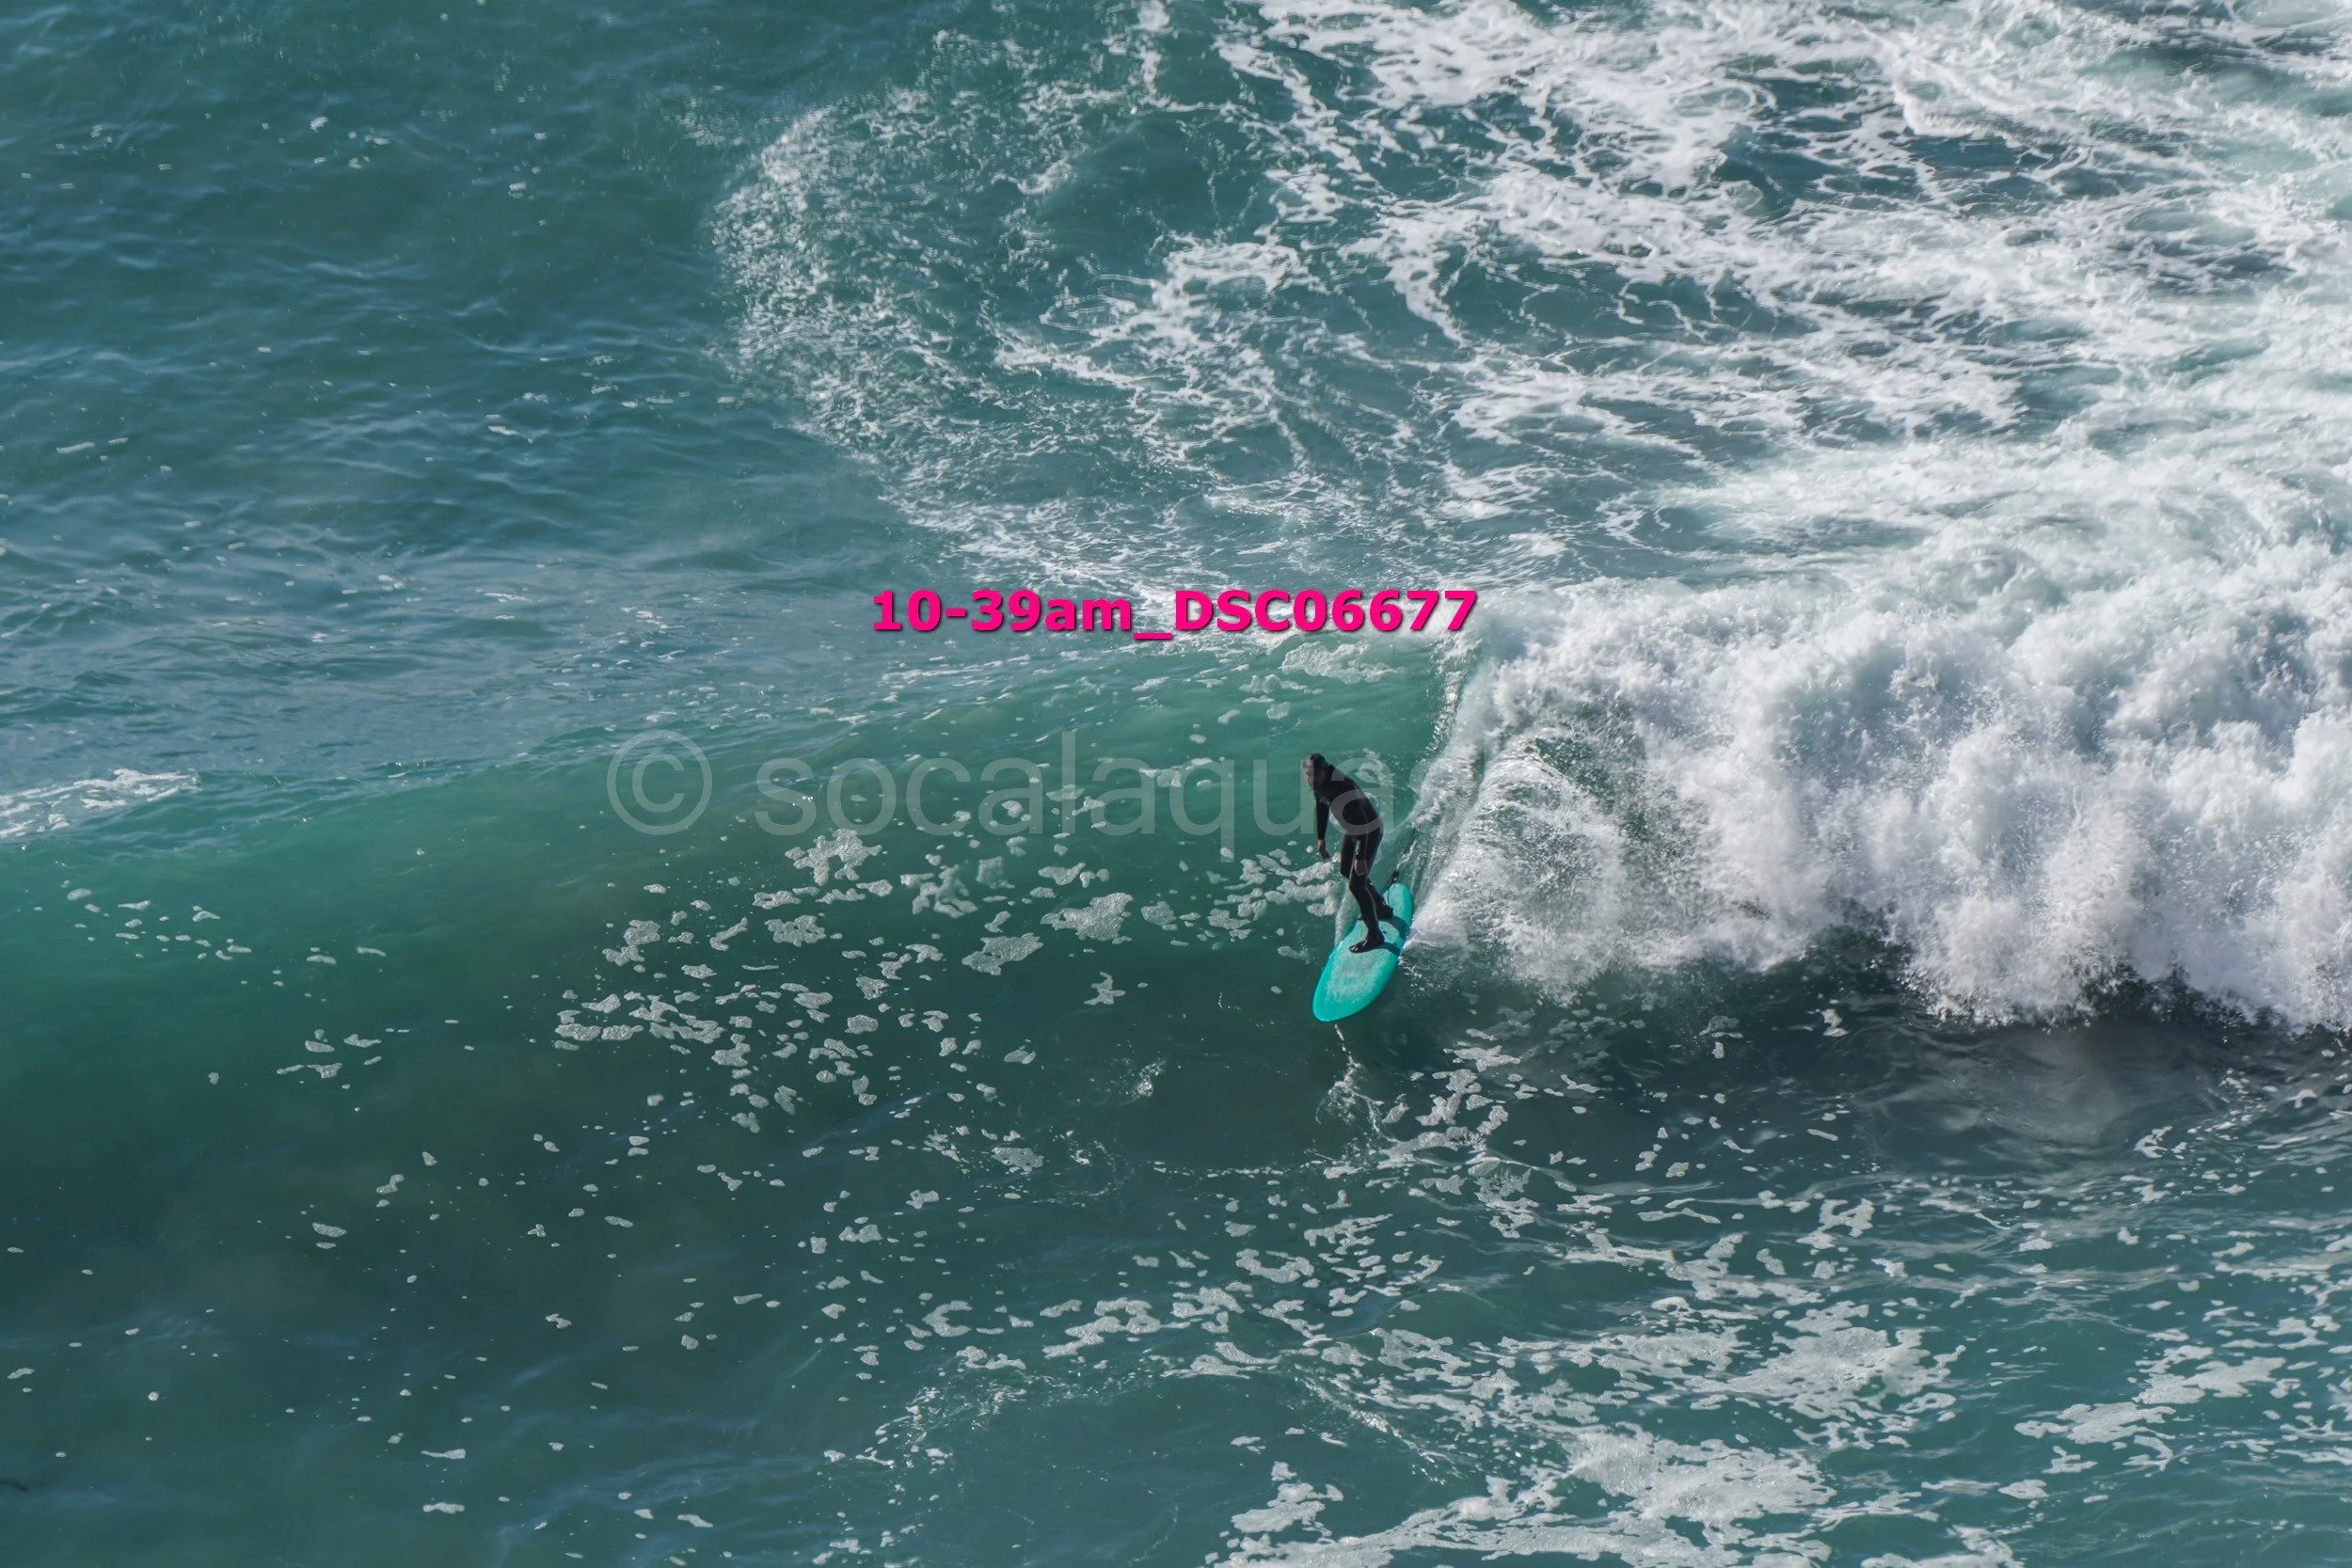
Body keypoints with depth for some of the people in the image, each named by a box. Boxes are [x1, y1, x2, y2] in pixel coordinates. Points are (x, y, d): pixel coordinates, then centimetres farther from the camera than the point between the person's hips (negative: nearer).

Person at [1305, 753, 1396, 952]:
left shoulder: (1343, 789, -38)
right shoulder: (1319, 784, -12)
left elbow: (1362, 824, -35)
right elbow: (1321, 806, 8)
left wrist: (1361, 857, -33)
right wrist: (1320, 838, 10)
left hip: (1369, 832, -9)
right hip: (1351, 830, 9)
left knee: (1356, 884, -11)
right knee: (1346, 872, 25)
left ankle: (1375, 935, 2)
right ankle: (1382, 909, 45)